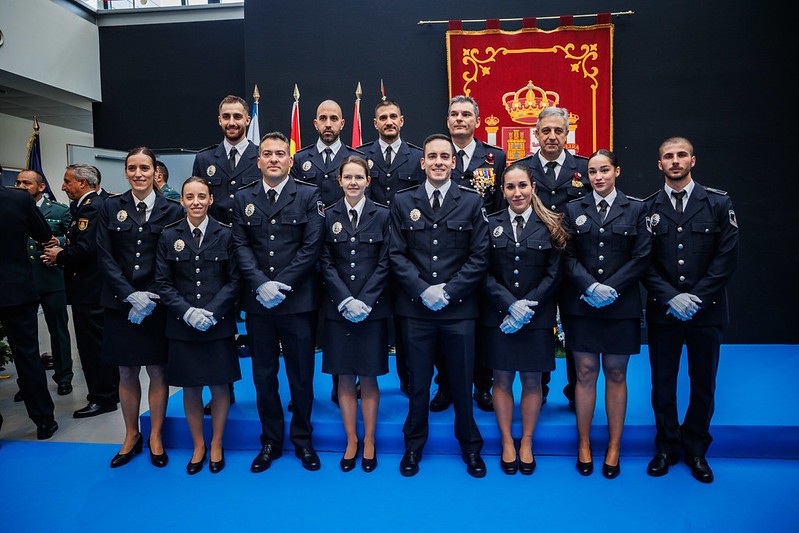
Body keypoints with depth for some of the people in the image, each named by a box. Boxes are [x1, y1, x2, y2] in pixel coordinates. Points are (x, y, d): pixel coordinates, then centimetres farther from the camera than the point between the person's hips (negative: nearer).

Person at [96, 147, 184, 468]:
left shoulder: (172, 211, -1)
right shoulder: (111, 207, 5)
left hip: (156, 305, -2)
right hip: (120, 304, 2)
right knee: (126, 372, 11)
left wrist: (149, 299, -11)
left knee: (157, 371, 6)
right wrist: (131, 295, -11)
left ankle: (155, 437, 22)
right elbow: (105, 257, 0)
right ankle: (131, 436, 27)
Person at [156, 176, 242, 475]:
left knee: (219, 386, 7)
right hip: (182, 327, 1)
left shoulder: (225, 234, 0)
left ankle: (216, 444, 26)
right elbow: (163, 282, 2)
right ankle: (198, 446, 28)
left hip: (219, 325, -1)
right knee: (190, 388, 10)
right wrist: (187, 311, -13)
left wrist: (212, 312, -14)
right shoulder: (169, 236, 4)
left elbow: (234, 280, -1)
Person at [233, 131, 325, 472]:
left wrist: (281, 285, -13)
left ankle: (302, 441, 25)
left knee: (301, 375, 8)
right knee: (264, 375, 11)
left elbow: (312, 247, -6)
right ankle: (270, 441, 26)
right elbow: (241, 247, 3)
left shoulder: (309, 196, 1)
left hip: (298, 301, -2)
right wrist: (261, 284, -12)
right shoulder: (243, 198, 9)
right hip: (258, 302, 3)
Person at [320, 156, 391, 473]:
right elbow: (326, 264, 1)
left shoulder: (382, 216, 1)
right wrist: (345, 300, -11)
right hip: (338, 309, 1)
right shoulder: (329, 216, 4)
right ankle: (351, 440, 21)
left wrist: (364, 301, -12)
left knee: (369, 378, 6)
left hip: (373, 308, -1)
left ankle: (369, 441, 20)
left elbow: (384, 264, -2)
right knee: (345, 378, 7)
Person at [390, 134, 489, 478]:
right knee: (418, 382, 11)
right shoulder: (403, 202, 5)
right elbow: (397, 255, 1)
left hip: (459, 308, 0)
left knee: (462, 382, 10)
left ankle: (470, 446, 30)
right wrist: (423, 290, -11)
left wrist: (449, 291, -10)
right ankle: (414, 446, 30)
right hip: (416, 308, 1)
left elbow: (479, 256, -1)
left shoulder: (472, 202, 3)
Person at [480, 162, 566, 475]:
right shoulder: (491, 224, 2)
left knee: (532, 380, 9)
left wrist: (528, 307, -14)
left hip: (537, 317, 0)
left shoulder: (549, 226, 1)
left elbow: (554, 274, -3)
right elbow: (484, 273, -3)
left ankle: (526, 443, 25)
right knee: (502, 379, 8)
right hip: (498, 317, 0)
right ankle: (507, 443, 24)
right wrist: (510, 304, -15)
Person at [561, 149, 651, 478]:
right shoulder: (574, 210, 8)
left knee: (616, 375, 8)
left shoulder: (636, 210, 6)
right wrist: (591, 287, -14)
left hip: (621, 306, 0)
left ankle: (614, 448, 19)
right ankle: (584, 445, 17)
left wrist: (610, 288, -12)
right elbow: (568, 257, 1)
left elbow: (641, 257, -1)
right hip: (582, 304, 0)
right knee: (585, 374, 4)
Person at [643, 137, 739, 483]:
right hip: (663, 311, 0)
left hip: (706, 311, 0)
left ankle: (695, 449, 28)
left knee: (703, 384, 10)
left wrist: (697, 298, -13)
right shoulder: (647, 208, 2)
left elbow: (727, 257, -4)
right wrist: (671, 298, -12)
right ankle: (666, 448, 25)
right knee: (663, 383, 8)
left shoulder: (718, 203, 1)